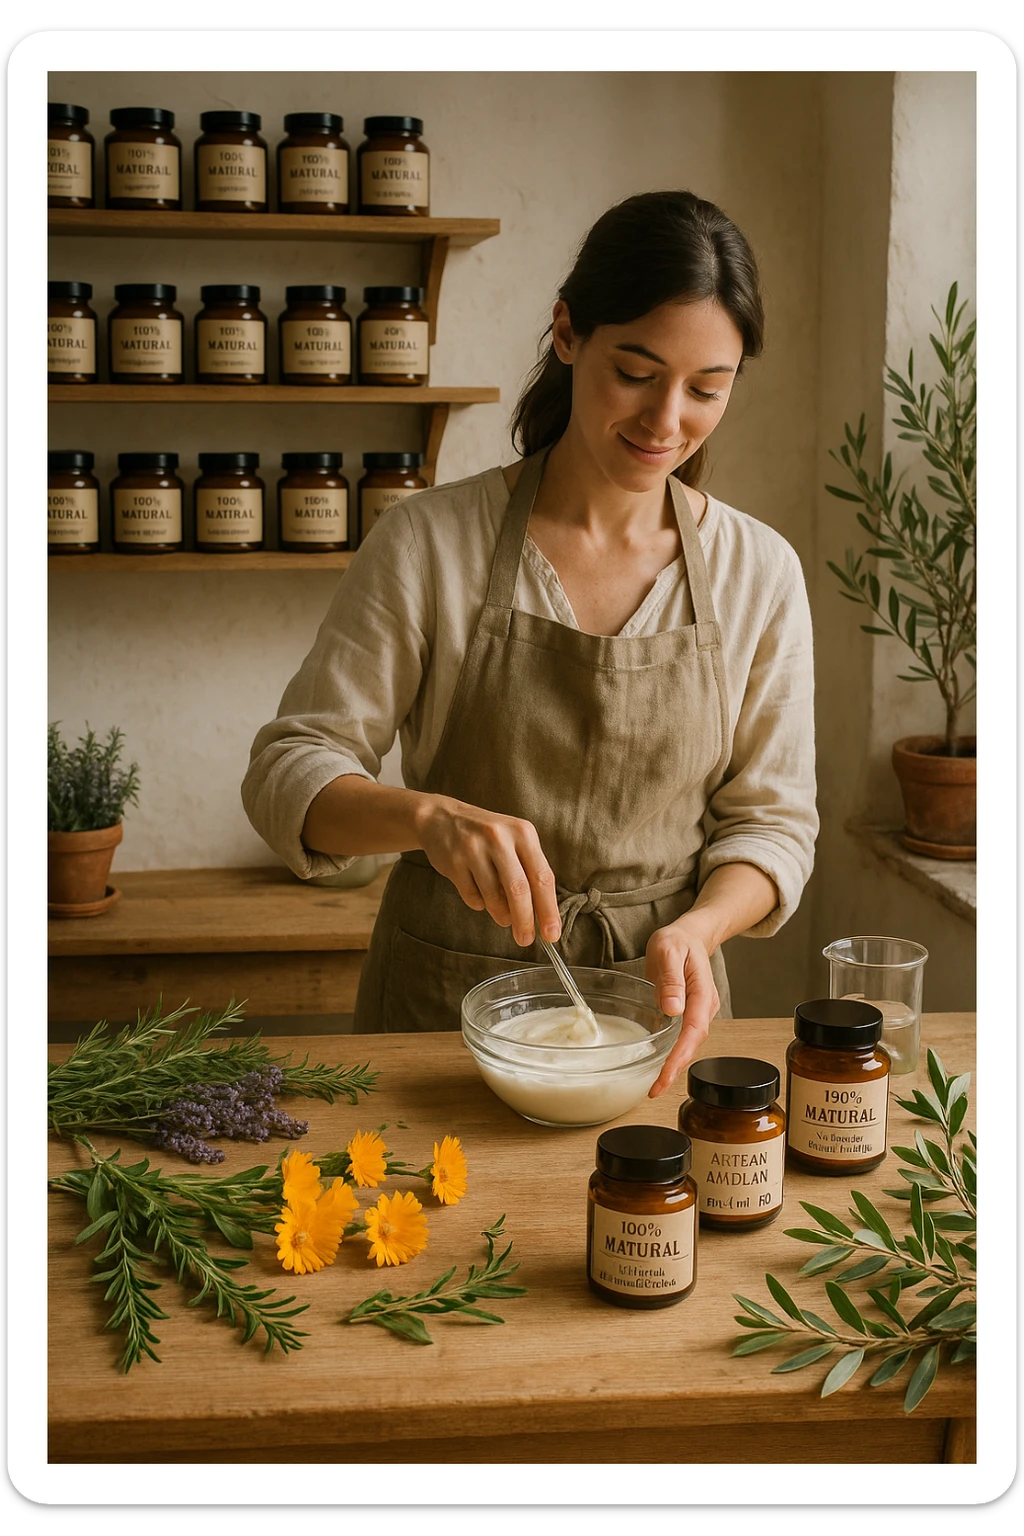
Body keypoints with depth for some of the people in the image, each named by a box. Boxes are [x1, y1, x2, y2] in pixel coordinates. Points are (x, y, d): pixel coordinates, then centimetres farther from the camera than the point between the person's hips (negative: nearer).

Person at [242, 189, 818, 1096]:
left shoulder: (760, 571, -4)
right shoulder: (431, 543, -10)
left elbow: (772, 817, 0)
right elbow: (289, 772, -10)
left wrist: (694, 929, -20)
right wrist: (430, 816, -30)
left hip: (655, 1003, 2)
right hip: (442, 1010, -1)